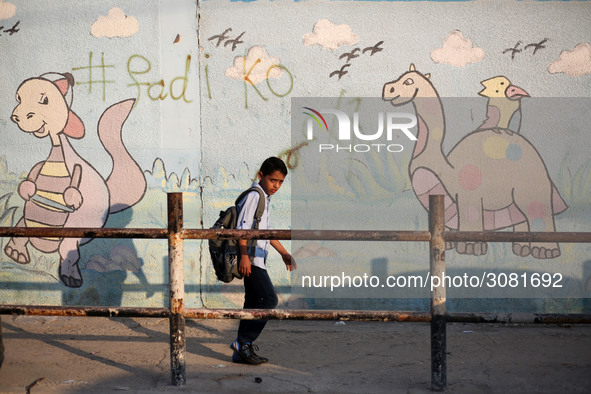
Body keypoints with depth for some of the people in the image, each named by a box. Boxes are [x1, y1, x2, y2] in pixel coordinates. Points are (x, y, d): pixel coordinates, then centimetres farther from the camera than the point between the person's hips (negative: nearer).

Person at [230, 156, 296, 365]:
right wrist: (244, 256, -25)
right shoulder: (254, 195, -10)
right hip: (250, 258, -10)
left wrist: (284, 253, 31)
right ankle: (243, 341, -10)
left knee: (254, 302, 9)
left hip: (257, 259, 10)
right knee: (269, 299, -14)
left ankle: (242, 352, 12)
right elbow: (242, 227, -18)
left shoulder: (264, 199, 21)